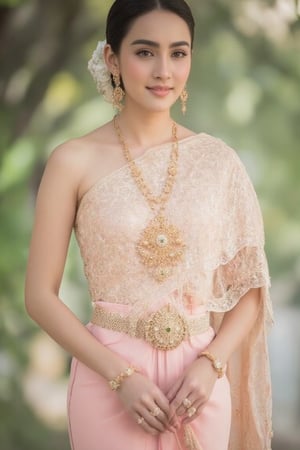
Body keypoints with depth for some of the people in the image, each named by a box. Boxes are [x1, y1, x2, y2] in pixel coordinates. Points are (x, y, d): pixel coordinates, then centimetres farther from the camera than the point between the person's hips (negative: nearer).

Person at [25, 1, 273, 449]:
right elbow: (41, 296, -5)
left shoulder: (219, 160, 0)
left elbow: (250, 287, 5)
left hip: (199, 382, 2)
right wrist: (120, 375, -13)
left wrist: (210, 363, -10)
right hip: (108, 381, -2)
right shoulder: (75, 162, -7)